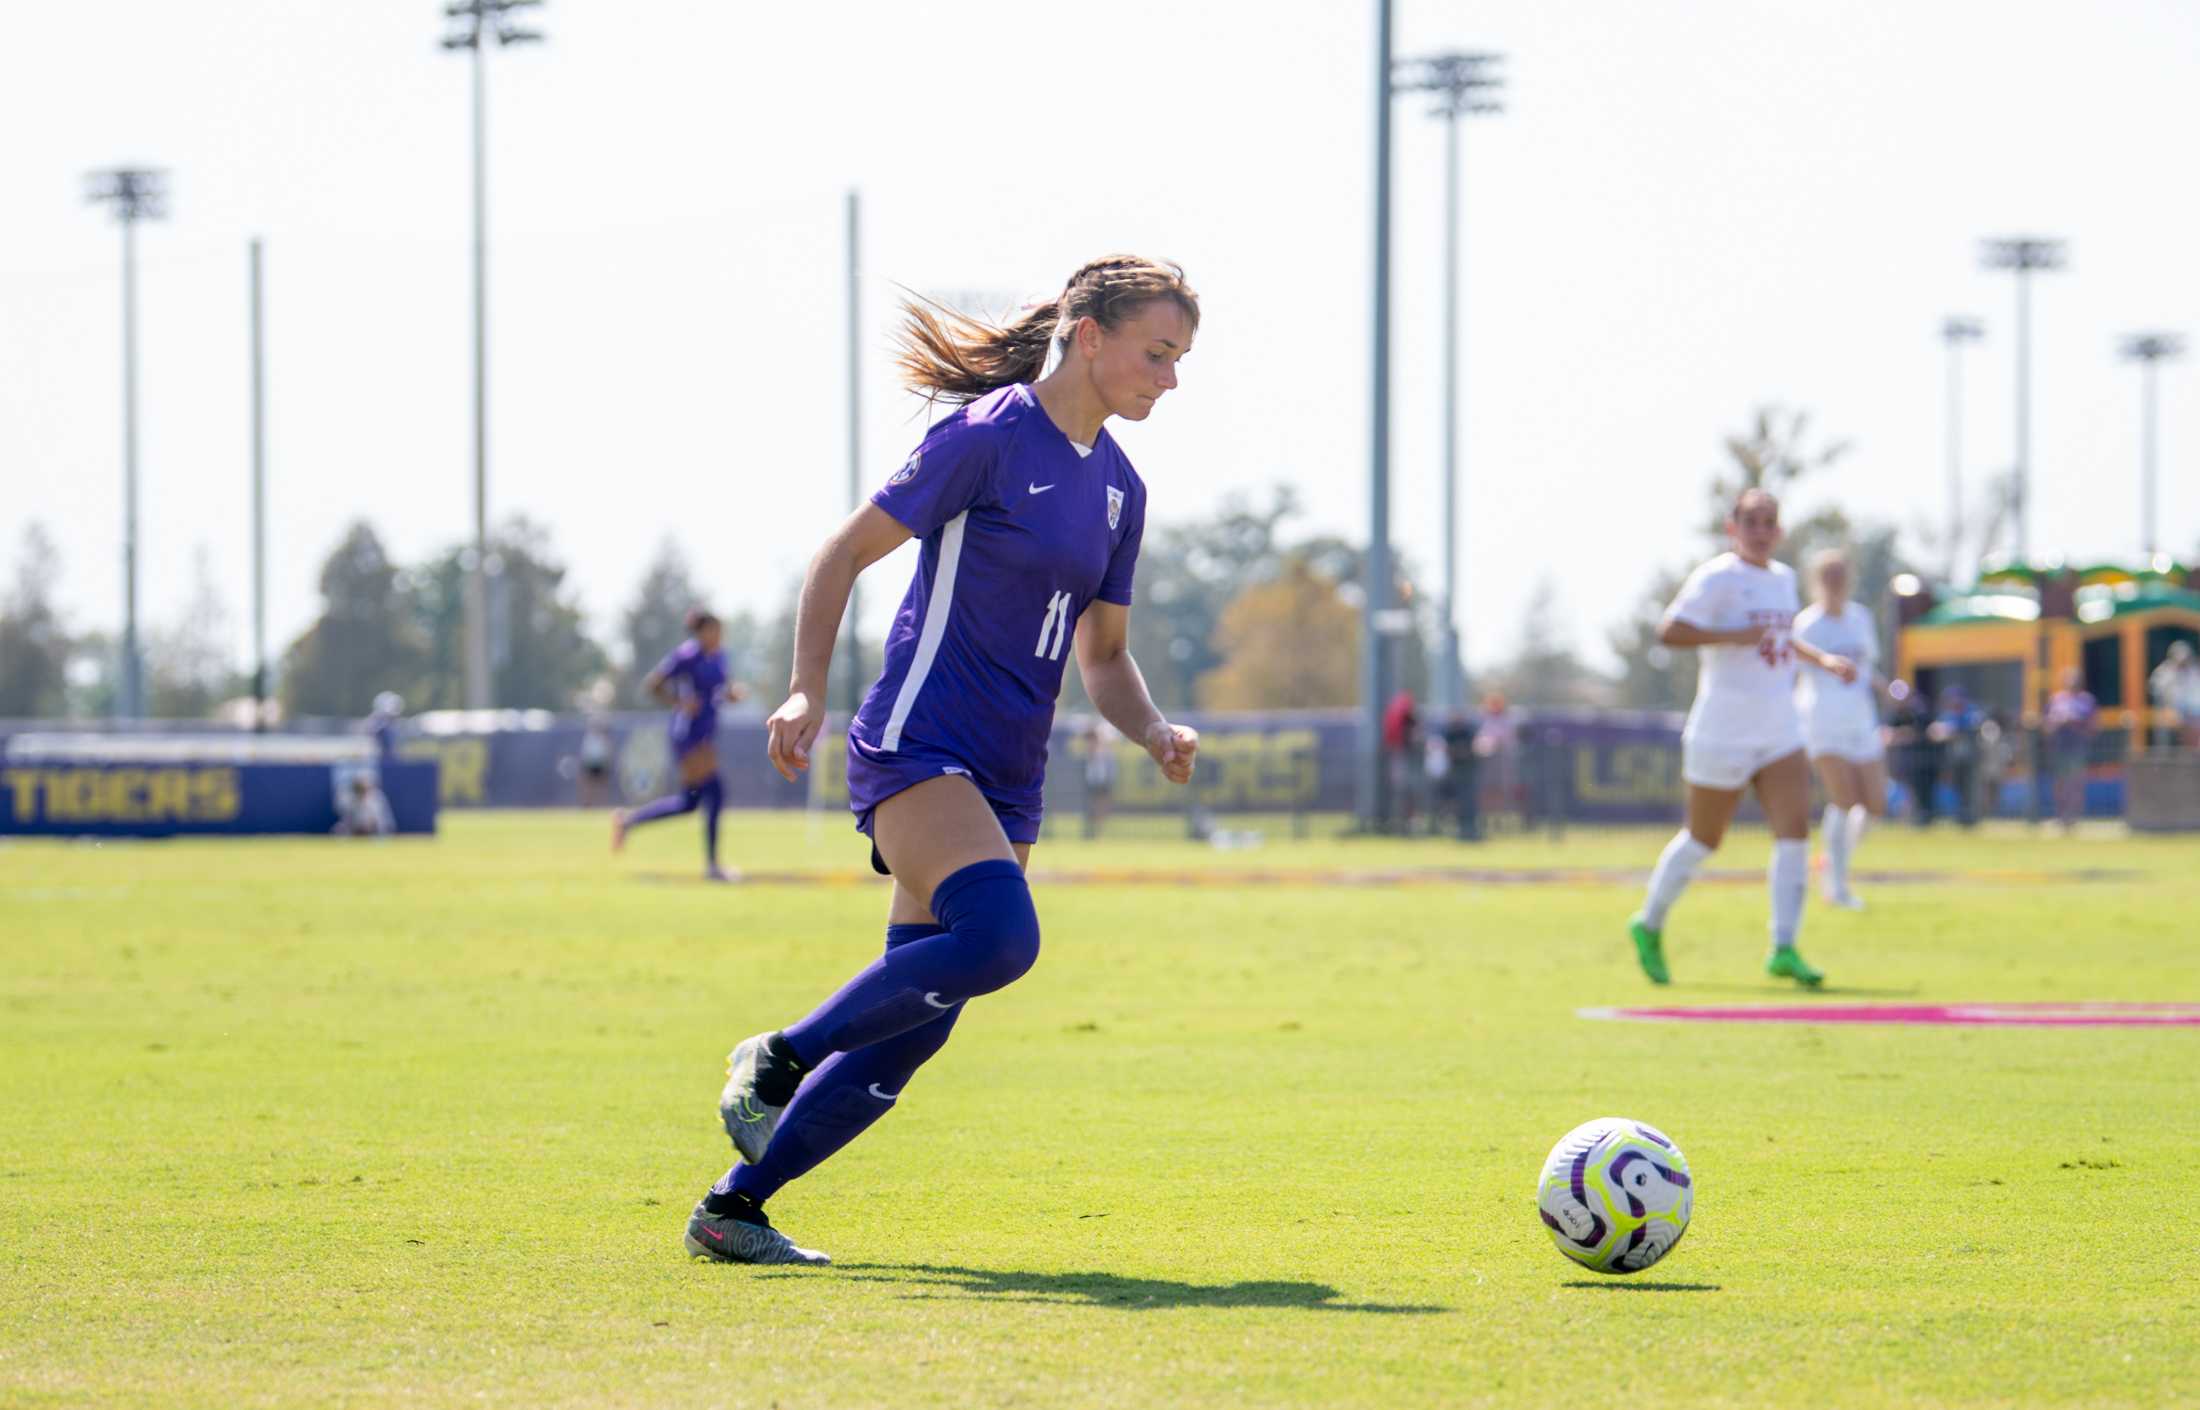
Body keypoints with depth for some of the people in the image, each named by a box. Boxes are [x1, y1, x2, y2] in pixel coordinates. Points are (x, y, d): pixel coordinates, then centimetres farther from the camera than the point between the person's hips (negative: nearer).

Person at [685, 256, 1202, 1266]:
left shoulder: (1119, 489, 15)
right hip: (919, 742, -8)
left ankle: (734, 1206, 8)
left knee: (911, 1027, 0)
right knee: (1000, 934, -31)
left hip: (1006, 780, 8)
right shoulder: (989, 437, -8)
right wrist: (806, 690, -16)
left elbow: (1103, 655, 22)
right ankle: (778, 1059, -14)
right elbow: (847, 552, -6)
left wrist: (1155, 734, 3)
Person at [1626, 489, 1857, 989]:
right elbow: (1669, 631, -21)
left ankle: (1784, 950, -10)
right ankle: (1649, 926, 29)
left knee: (1795, 831, -10)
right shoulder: (1716, 578, -11)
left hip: (1779, 732, 6)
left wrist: (1821, 658, 16)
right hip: (1722, 735, -6)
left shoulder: (1784, 578, 13)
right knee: (1703, 839, 6)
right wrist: (1734, 635, -26)